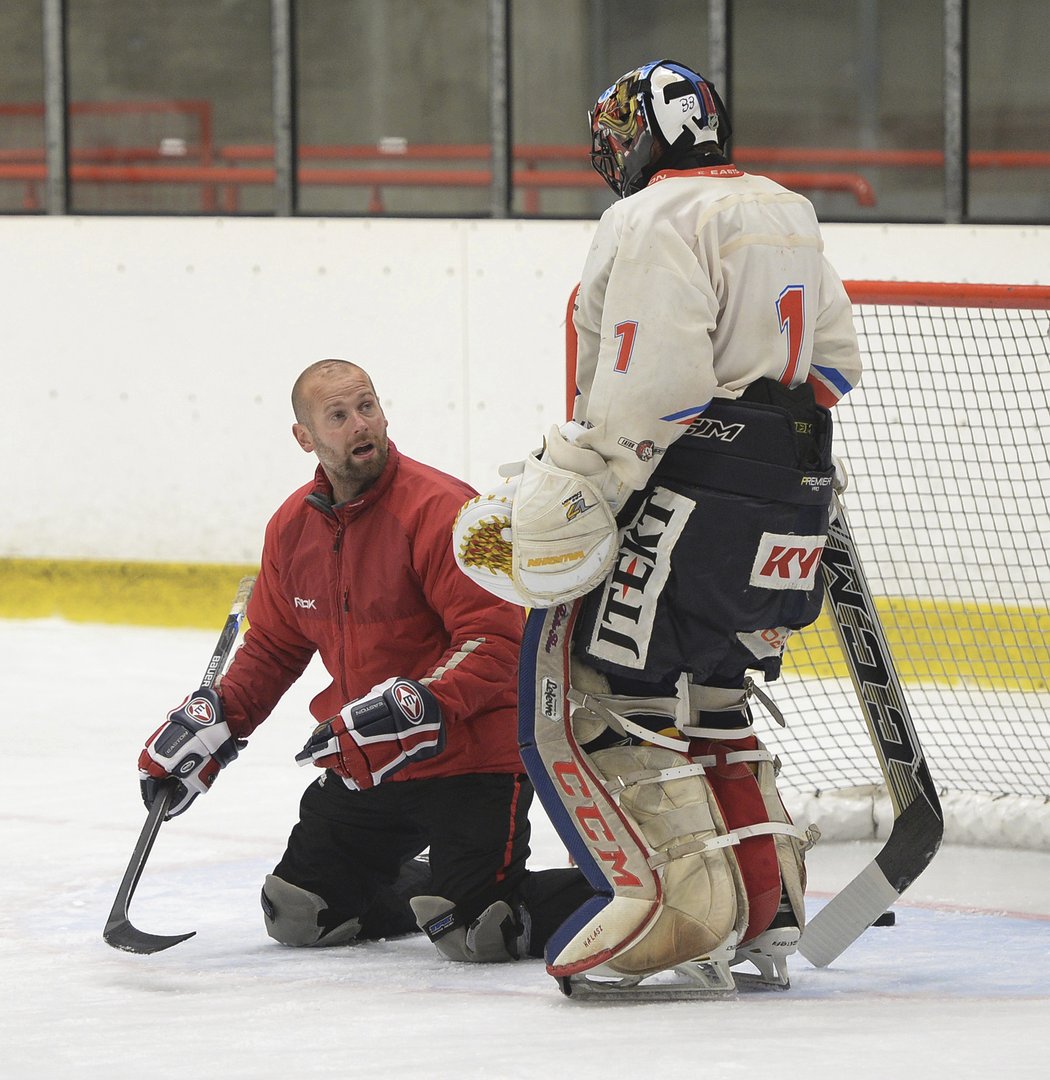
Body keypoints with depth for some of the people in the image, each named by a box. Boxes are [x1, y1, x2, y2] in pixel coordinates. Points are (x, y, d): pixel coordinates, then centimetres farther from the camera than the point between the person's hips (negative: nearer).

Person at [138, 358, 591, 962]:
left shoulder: (440, 509, -18)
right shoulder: (294, 526, 5)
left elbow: (495, 637, -22)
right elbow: (273, 646, 19)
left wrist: (418, 708, -35)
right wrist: (213, 723, 5)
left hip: (470, 758, -7)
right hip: (362, 768, 7)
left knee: (474, 934, -20)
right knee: (297, 918, 5)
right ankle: (426, 885, 30)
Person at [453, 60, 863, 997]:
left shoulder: (657, 219, -10)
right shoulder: (786, 217, 19)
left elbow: (655, 377, -22)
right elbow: (837, 360, 23)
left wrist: (578, 479, -20)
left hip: (693, 505, -9)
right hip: (792, 516, 9)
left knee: (583, 690, -7)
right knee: (704, 699, 22)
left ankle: (674, 919, -16)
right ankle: (766, 917, 21)